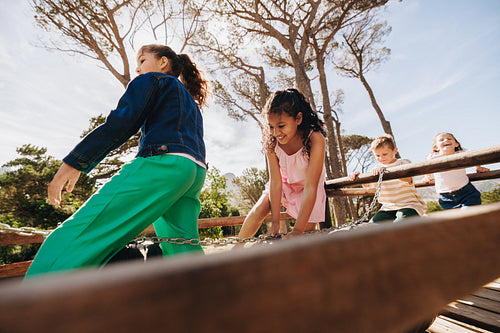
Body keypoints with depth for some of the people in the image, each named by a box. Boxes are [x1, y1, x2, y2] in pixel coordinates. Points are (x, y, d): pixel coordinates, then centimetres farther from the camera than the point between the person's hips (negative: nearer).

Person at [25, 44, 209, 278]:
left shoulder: (152, 80, 13)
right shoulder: (191, 101, 35)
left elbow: (121, 123, -3)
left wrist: (74, 163, -3)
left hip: (164, 163, -9)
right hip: (195, 174, 9)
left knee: (76, 237, -10)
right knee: (183, 255, 8)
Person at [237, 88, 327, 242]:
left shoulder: (315, 139, -35)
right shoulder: (271, 140, -26)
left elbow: (310, 188, -37)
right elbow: (275, 180, -24)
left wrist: (298, 230, -39)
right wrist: (275, 222, -26)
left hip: (308, 186, -1)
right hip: (285, 182, 2)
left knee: (307, 228, -10)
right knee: (259, 209, -15)